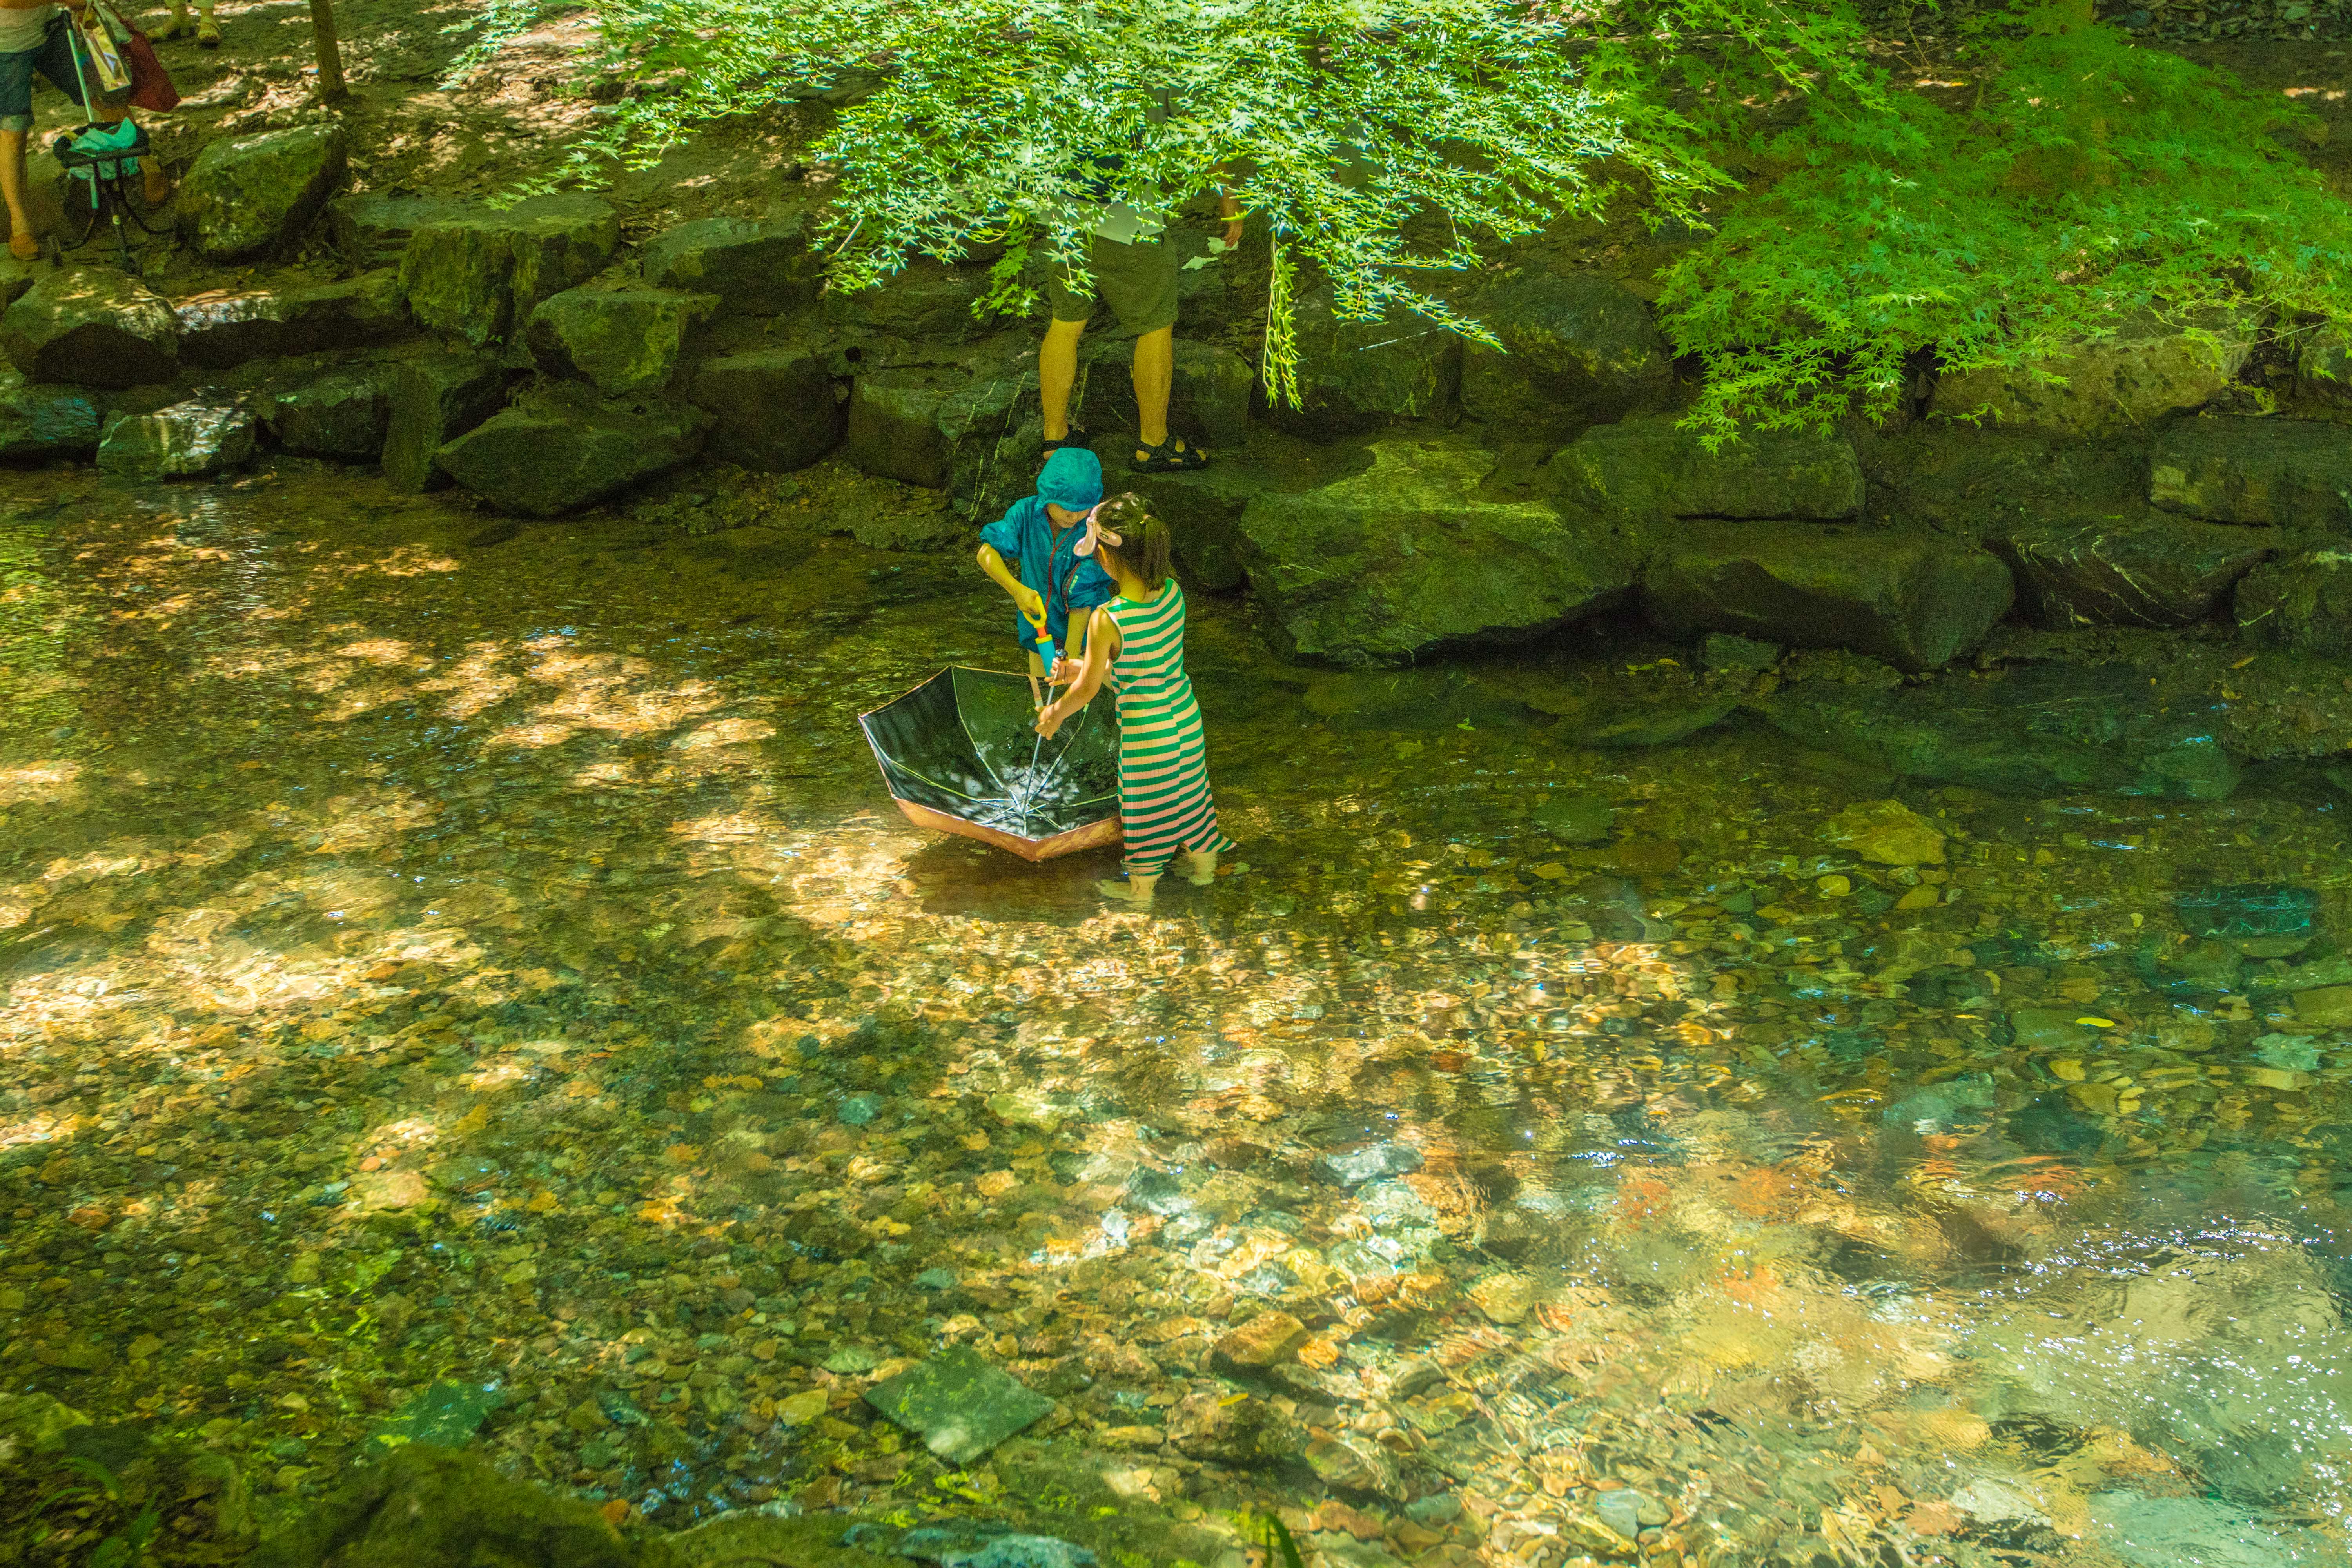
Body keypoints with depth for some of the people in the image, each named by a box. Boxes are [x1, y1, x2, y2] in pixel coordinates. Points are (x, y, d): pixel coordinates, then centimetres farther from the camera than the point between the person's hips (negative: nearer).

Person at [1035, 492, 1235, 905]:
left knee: (1144, 806, 17)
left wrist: (1056, 713, 5)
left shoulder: (1107, 621, -30)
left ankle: (1141, 888, 38)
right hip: (1186, 713, 5)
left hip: (1145, 727, -5)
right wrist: (1084, 664, 16)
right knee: (1189, 787, 27)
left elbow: (1087, 689, -16)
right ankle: (1202, 863, 49)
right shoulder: (1173, 592, -12)